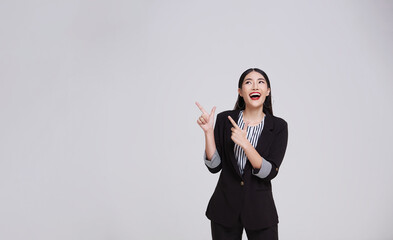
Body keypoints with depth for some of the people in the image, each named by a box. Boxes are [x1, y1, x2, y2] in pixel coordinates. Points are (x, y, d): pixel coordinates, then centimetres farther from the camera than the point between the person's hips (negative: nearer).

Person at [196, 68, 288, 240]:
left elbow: (270, 172, -13)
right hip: (225, 205, 1)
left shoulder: (278, 126, -4)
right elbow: (214, 166, -6)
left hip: (260, 209, 0)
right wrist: (208, 131, -17)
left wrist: (245, 143, -24)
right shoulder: (224, 119, -3)